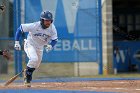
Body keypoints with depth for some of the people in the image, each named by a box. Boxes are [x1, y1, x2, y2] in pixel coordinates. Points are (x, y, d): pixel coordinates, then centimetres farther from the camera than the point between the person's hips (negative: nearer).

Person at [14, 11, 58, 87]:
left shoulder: (52, 28, -19)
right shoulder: (34, 26, -29)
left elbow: (54, 39, -11)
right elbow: (20, 28, -20)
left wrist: (50, 45, -34)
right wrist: (17, 42, -21)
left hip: (40, 47, 5)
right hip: (30, 44, -5)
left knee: (36, 65, 14)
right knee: (34, 59, -29)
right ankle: (27, 74, -6)